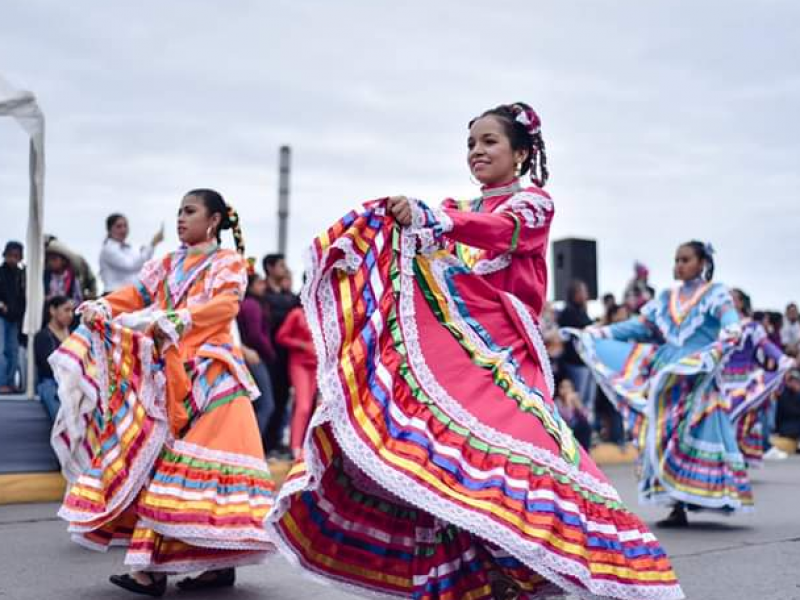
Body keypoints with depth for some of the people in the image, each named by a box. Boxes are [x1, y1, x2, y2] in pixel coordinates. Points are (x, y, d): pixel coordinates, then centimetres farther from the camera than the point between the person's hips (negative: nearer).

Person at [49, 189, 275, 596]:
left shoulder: (229, 263, 4)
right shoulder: (167, 265, 22)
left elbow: (224, 304, -14)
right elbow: (136, 293, 9)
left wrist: (178, 320, -28)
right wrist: (101, 308, -11)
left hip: (208, 375, -6)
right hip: (166, 373, 6)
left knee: (204, 458, -12)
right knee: (155, 457, -2)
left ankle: (221, 562, -10)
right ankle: (154, 566, -3)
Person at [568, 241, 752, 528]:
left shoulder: (716, 294, 3)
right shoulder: (667, 297, 18)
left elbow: (731, 329, -13)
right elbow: (640, 325, 15)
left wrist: (715, 351, -34)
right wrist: (596, 334, 8)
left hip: (697, 378, -5)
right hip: (665, 375, 5)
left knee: (689, 438, -9)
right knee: (664, 437, 0)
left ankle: (682, 505, -8)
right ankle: (677, 507, 4)